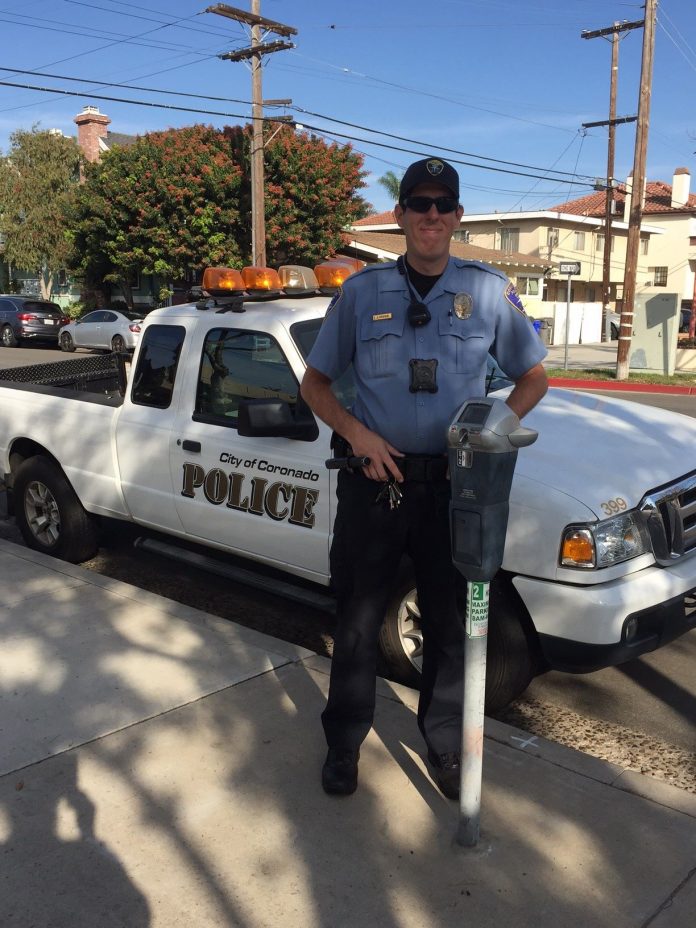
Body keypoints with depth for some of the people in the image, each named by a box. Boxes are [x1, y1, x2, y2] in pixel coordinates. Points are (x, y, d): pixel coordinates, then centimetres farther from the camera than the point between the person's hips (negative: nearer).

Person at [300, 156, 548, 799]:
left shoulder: (490, 290, 2)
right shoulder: (362, 290, 3)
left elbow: (533, 377, 10)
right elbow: (315, 383, 8)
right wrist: (357, 433, -10)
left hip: (453, 486, 1)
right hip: (373, 482, 0)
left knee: (450, 623, 12)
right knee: (358, 619, 10)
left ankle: (444, 744, 32)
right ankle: (344, 741, 30)